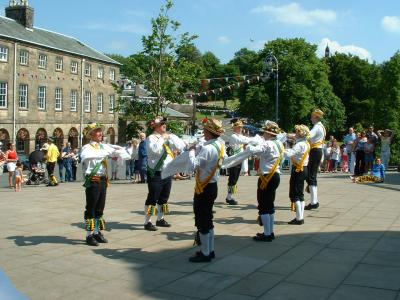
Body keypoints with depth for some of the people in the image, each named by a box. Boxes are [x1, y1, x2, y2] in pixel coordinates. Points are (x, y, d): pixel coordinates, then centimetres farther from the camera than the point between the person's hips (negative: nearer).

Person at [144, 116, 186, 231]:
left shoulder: (168, 138, 13)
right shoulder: (151, 138, -9)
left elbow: (181, 146, 7)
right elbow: (154, 149, -28)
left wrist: (172, 137, -2)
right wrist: (162, 138, -19)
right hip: (156, 174, -7)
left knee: (164, 198, 16)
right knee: (152, 199, -4)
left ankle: (160, 219, 28)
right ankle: (147, 222, 2)